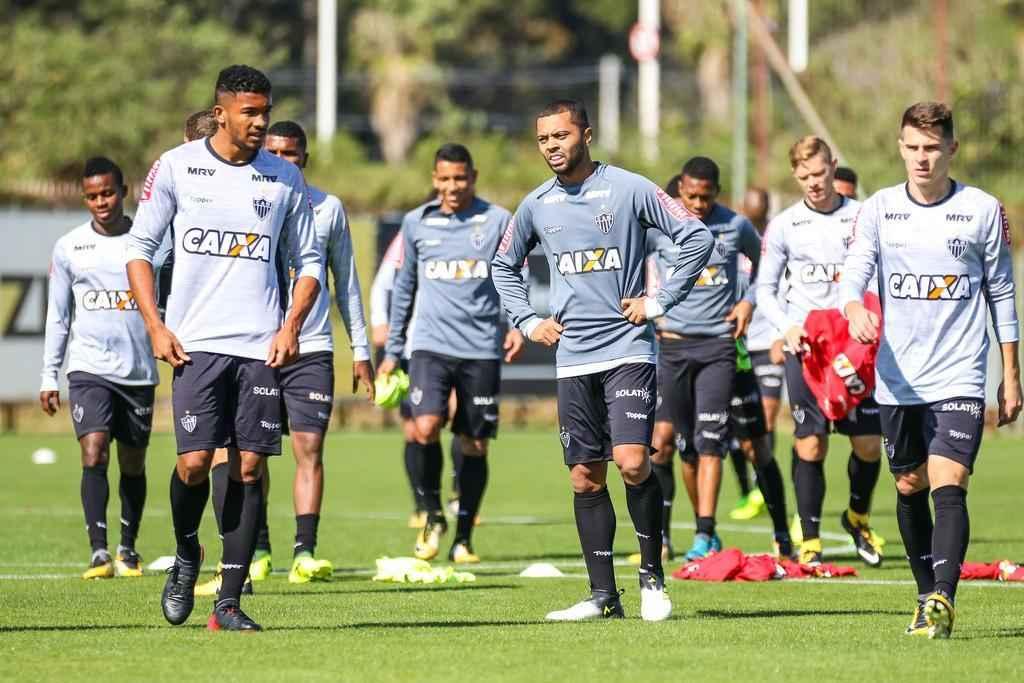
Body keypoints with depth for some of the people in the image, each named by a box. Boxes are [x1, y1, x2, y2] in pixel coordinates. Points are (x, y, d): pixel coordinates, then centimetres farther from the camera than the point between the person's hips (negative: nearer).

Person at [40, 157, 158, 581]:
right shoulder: (69, 248, 5)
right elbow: (57, 315, 10)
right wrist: (49, 376, 8)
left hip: (139, 370, 1)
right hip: (89, 368, -1)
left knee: (133, 464, 9)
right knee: (94, 452, -17)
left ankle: (128, 548, 26)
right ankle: (98, 552, -22)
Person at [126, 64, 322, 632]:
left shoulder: (284, 179, 7)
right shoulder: (176, 167, 2)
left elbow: (309, 262, 14)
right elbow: (140, 247, 6)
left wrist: (291, 325, -2)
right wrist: (155, 326, -4)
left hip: (262, 346, 2)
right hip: (196, 344, -2)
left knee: (249, 467, -2)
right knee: (194, 461, -11)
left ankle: (228, 603, 2)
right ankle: (186, 555, 19)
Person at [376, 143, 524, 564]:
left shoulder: (498, 221, 4)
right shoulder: (416, 223, 9)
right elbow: (404, 287, 18)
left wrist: (518, 325, -10)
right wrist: (392, 350, 18)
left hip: (482, 349, 0)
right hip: (430, 344, 0)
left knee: (475, 444, 2)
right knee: (425, 428, -19)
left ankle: (463, 537, 14)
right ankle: (432, 515, 3)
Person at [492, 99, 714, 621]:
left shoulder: (628, 190, -5)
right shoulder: (537, 206, 9)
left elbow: (698, 238, -4)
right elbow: (504, 266, 26)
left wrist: (659, 302, -6)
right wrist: (527, 321, 13)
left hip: (628, 349, -5)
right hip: (572, 358, 5)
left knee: (633, 462, -17)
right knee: (585, 478, 3)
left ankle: (652, 577, -1)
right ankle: (603, 595, 9)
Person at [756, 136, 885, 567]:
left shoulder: (862, 217, 4)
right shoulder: (784, 225, 5)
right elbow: (765, 288, 9)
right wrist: (787, 326, -7)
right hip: (804, 347, 0)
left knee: (869, 443, -2)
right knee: (810, 445, -4)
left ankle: (858, 517, 25)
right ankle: (809, 540, 5)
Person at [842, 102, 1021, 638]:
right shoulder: (879, 209, 4)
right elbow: (853, 274, -6)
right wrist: (854, 309, -30)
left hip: (959, 378, -3)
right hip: (897, 379, 3)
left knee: (948, 487, -17)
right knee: (910, 488, 10)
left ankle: (943, 601, -27)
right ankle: (927, 597, 24)